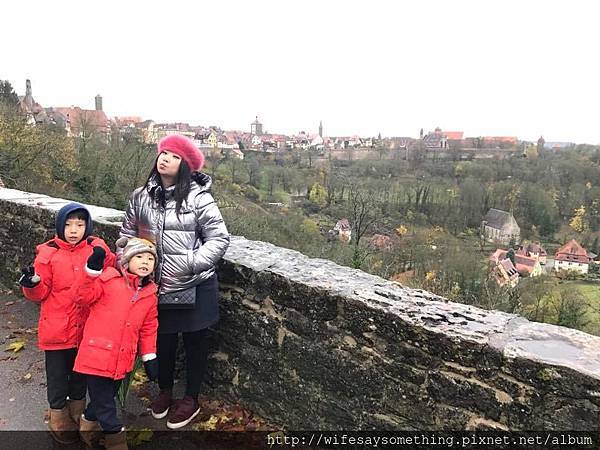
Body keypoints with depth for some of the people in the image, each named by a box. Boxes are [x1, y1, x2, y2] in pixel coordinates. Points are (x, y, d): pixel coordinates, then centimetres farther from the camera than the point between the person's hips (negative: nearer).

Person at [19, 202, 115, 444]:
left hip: (86, 328, 2)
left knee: (81, 374, 21)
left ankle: (77, 415, 44)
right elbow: (41, 293, -5)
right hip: (56, 329, -2)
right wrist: (32, 284, -24)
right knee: (58, 377, 14)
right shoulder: (48, 253, -9)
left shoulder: (97, 249, -5)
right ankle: (59, 422, 36)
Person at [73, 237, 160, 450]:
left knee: (104, 398, 23)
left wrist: (149, 356, 8)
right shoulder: (108, 279, -7)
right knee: (104, 404, 4)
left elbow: (149, 328, 10)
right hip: (98, 354, -5)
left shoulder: (150, 294, 5)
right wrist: (92, 271, -26)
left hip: (122, 359, 5)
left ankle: (88, 422, 50)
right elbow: (84, 297, -15)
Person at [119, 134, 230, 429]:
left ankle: (191, 399, 35)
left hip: (195, 287, -4)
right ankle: (164, 390, 46)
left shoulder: (198, 196, -14)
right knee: (163, 339, 20)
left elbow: (220, 238, -14)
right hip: (157, 284, 4)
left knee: (195, 340, 14)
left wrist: (191, 263, -21)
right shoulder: (141, 196, 1)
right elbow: (128, 234, 12)